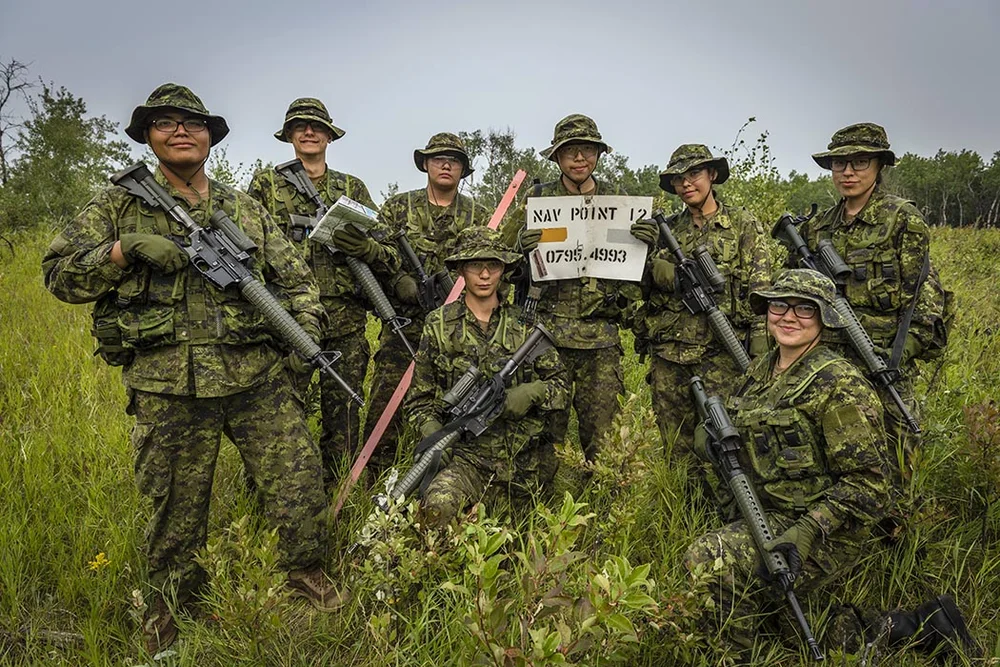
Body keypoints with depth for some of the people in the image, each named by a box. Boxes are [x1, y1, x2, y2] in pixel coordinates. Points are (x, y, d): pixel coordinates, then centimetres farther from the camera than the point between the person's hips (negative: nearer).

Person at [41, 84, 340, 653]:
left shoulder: (245, 209, 12)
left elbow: (293, 276, 13)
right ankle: (171, 603, 34)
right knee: (176, 503, 10)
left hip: (258, 376, 2)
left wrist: (306, 322, -5)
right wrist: (124, 249, -12)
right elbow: (60, 274, 3)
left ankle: (308, 572, 27)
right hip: (168, 387, -1)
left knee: (299, 477, 1)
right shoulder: (119, 207, 6)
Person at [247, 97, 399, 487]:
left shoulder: (352, 188, 14)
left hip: (345, 324, 2)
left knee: (342, 423, 6)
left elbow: (391, 258, 10)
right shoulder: (266, 183, 11)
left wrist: (363, 245, -12)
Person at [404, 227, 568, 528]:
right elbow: (420, 399, 8)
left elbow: (560, 384, 10)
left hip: (524, 459, 3)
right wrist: (432, 434, -11)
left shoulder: (525, 324, 7)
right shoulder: (439, 325, 4)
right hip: (465, 453, -2)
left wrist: (533, 392, -12)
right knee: (437, 507, -30)